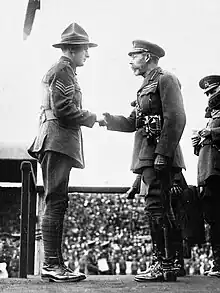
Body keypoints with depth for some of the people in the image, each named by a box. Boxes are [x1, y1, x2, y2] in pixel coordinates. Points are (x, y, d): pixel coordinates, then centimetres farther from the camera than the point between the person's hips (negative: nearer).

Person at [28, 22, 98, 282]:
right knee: (55, 203, -12)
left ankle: (54, 263, 10)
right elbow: (64, 109, -17)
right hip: (58, 141, -11)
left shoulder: (60, 71, 25)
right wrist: (92, 118, -5)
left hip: (57, 144, 11)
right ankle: (52, 264, -11)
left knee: (56, 204, 8)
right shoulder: (63, 70, -6)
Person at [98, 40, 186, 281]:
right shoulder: (147, 86, 23)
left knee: (156, 208, -12)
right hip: (148, 158, 10)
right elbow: (132, 123, 20)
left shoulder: (165, 80, -6)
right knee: (160, 210, 11)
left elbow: (175, 119, -17)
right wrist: (109, 121, 5)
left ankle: (166, 267, -9)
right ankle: (169, 263, 17)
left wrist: (162, 154, -23)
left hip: (159, 154, -10)